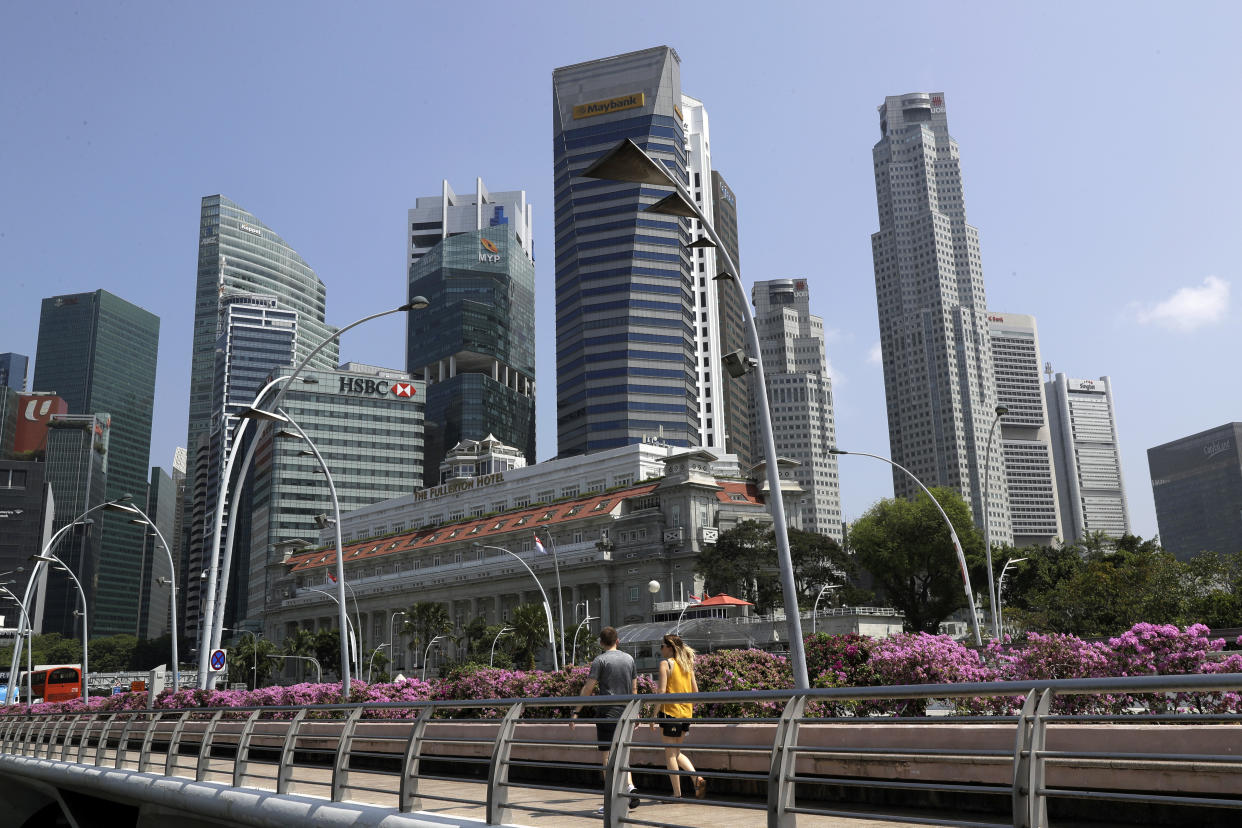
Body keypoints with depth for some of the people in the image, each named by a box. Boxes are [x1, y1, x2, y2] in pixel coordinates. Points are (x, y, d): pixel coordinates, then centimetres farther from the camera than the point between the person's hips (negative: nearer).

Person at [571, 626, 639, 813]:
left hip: (606, 713, -5)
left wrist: (575, 712, -6)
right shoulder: (629, 659, 9)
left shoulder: (600, 660, -6)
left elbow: (588, 688, -10)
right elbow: (634, 689, 14)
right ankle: (629, 786, -1)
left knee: (608, 756, -1)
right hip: (625, 712, 5)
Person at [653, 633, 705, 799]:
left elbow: (661, 690, -15)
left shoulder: (665, 663, -8)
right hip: (686, 714, 7)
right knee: (676, 752, 19)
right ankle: (698, 780, 2)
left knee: (670, 754, 4)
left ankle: (677, 794, 6)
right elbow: (695, 691, 12)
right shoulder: (687, 664, 12)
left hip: (670, 713, -7)